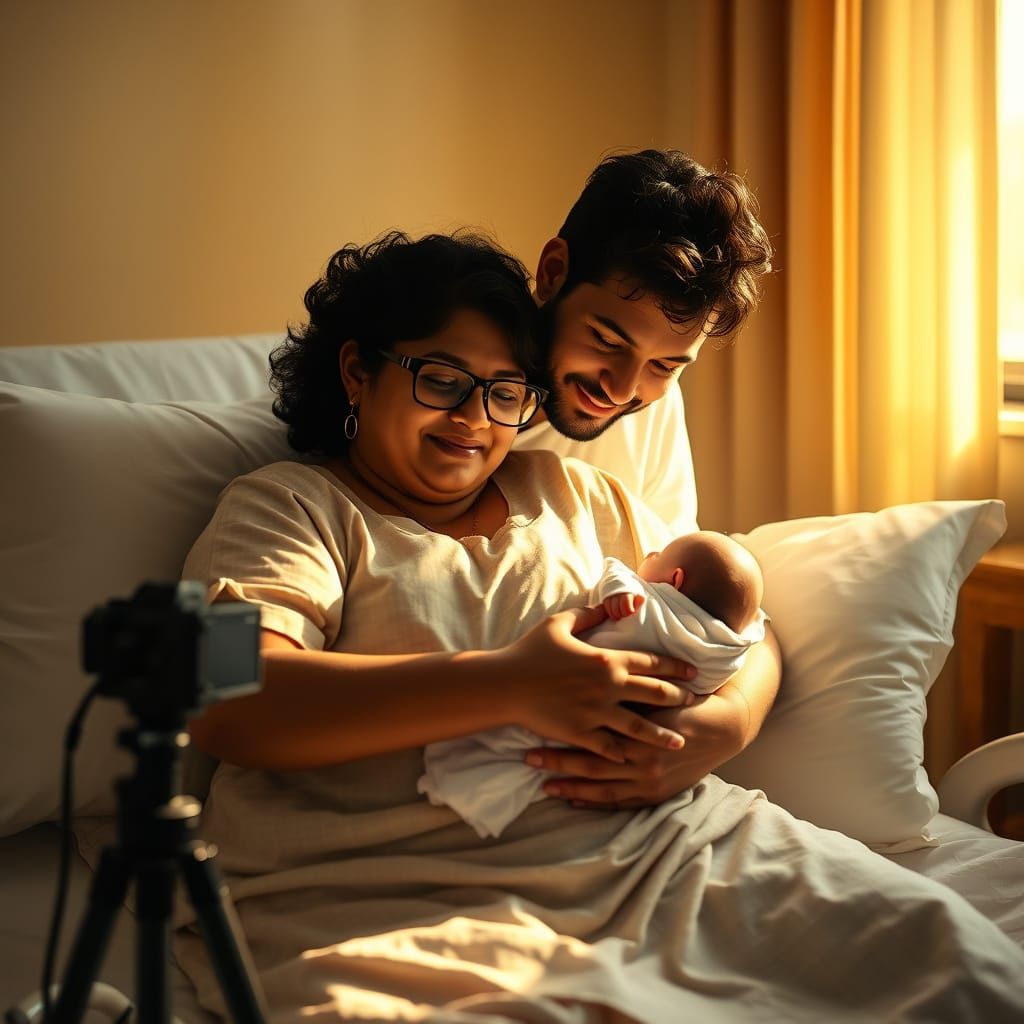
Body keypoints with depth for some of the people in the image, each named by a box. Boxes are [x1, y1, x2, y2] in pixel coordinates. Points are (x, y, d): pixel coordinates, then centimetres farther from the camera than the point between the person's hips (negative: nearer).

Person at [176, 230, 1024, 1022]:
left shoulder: (572, 492, 27)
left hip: (659, 844, 4)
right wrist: (510, 686, -16)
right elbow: (229, 706, -9)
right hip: (403, 902, -4)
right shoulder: (287, 505, 10)